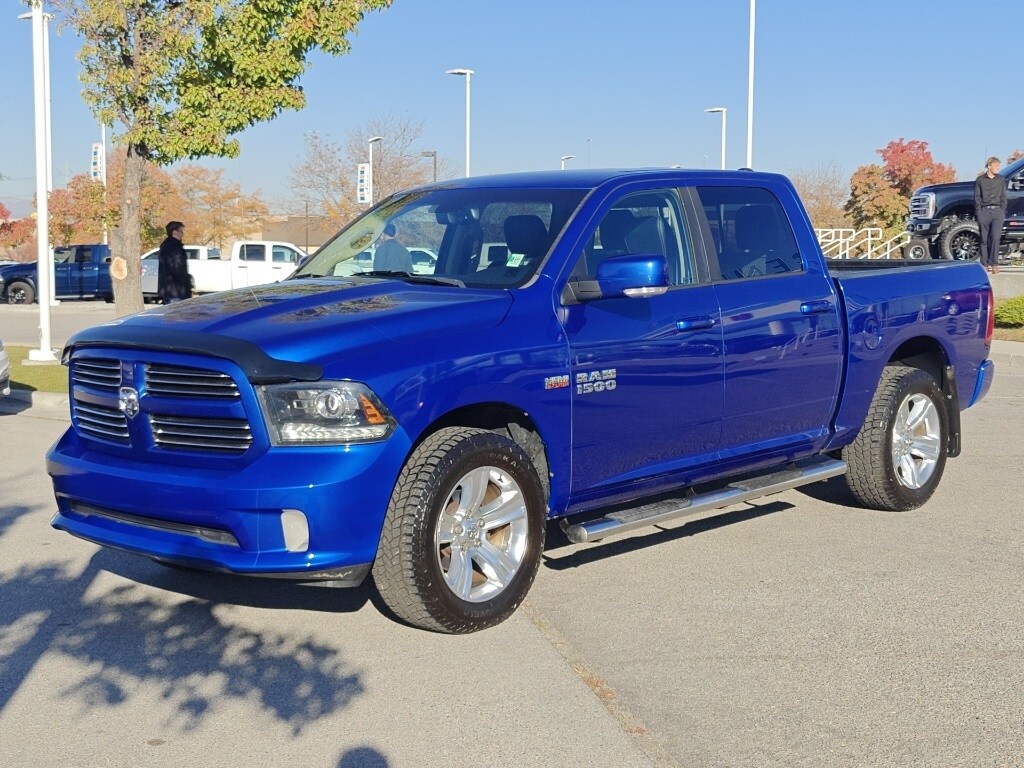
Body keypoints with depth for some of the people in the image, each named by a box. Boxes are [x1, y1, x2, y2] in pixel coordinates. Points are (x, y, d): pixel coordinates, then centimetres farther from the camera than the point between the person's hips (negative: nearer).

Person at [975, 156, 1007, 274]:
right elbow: (977, 198, 5)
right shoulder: (980, 180, 6)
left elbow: (1003, 197, 15)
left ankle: (994, 263, -8)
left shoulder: (1001, 180, 13)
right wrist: (979, 212, -3)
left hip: (997, 211, 1)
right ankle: (985, 263, 2)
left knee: (995, 238, -10)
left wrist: (1003, 211, 5)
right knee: (984, 239, -1)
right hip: (984, 211, -1)